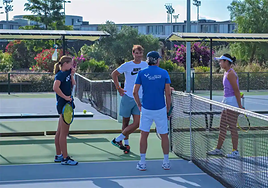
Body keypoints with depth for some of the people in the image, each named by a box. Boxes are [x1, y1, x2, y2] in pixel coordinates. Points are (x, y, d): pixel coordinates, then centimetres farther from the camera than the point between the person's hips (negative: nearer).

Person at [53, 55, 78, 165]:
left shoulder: (67, 73, 14)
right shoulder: (60, 74, -13)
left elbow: (73, 85, 17)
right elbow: (55, 87, -27)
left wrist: (72, 75, 5)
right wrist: (65, 97, -22)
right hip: (64, 105, -10)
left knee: (59, 132, 14)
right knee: (64, 133, -5)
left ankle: (58, 156, 23)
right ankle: (65, 158, 0)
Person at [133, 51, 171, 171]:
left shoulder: (142, 73, 0)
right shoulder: (164, 73, -2)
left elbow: (135, 92, -1)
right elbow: (168, 94, -4)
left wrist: (139, 106, 11)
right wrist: (168, 108, 7)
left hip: (146, 109, 1)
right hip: (160, 109, 0)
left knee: (144, 135, 10)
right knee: (164, 135, 11)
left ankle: (142, 163, 9)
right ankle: (166, 162, 18)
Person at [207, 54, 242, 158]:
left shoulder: (231, 74, -17)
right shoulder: (226, 73, 13)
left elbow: (236, 90, -19)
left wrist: (240, 106, -19)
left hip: (233, 102, -10)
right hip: (227, 102, 10)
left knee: (232, 127, -3)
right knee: (222, 126, 12)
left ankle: (235, 151, 6)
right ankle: (218, 149, 20)